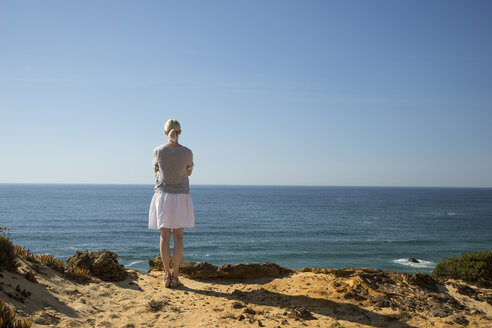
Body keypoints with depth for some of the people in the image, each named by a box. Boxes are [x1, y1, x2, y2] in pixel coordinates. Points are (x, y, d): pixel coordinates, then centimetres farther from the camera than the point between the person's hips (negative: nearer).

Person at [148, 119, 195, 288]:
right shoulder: (187, 152, -6)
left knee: (164, 236, 5)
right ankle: (175, 275, 3)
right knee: (178, 236, 4)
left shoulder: (158, 151, -5)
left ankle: (167, 275, 3)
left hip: (163, 195, 0)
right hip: (181, 196, 0)